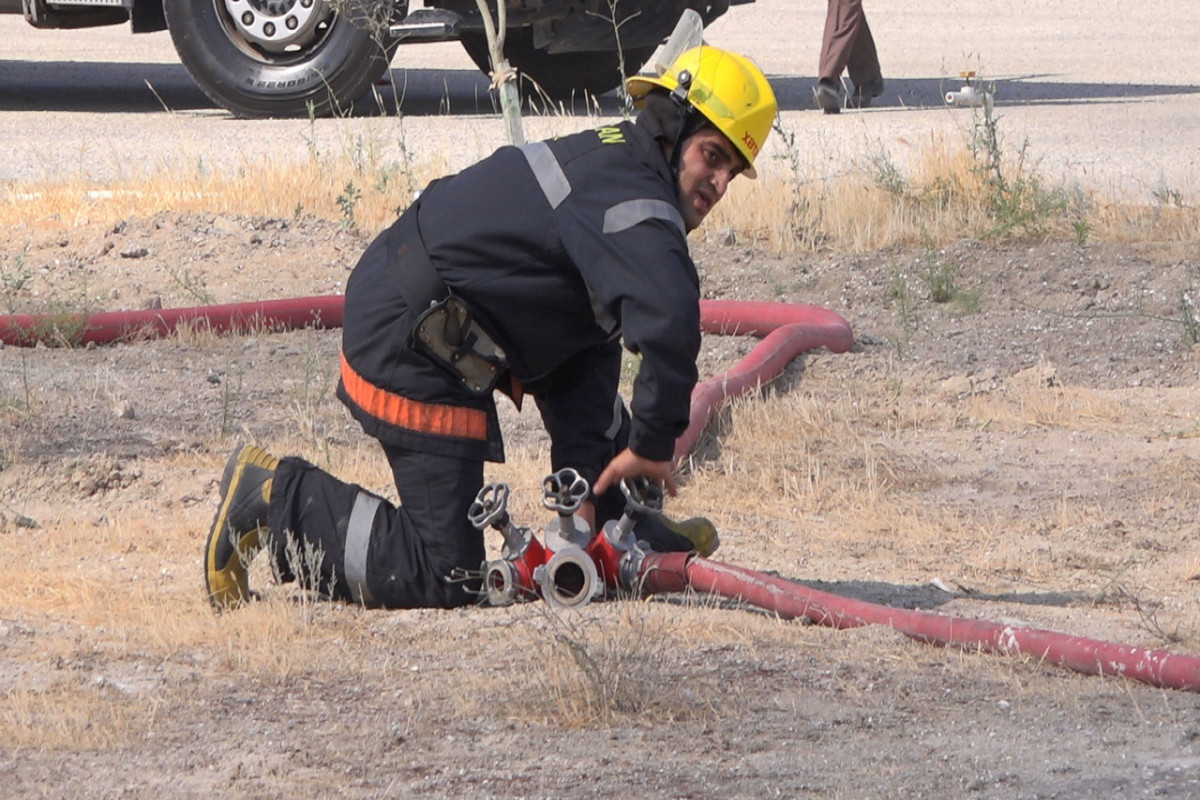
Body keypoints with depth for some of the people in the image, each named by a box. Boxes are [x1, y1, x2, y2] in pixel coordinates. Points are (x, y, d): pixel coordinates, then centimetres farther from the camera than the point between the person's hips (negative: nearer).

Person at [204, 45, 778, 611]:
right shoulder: (633, 201, -18)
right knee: (445, 577, -10)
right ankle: (275, 498, 0)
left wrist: (584, 487, 6)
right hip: (410, 347, -11)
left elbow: (582, 365, 13)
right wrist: (652, 444, -23)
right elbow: (669, 329, -36)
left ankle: (613, 527, 31)